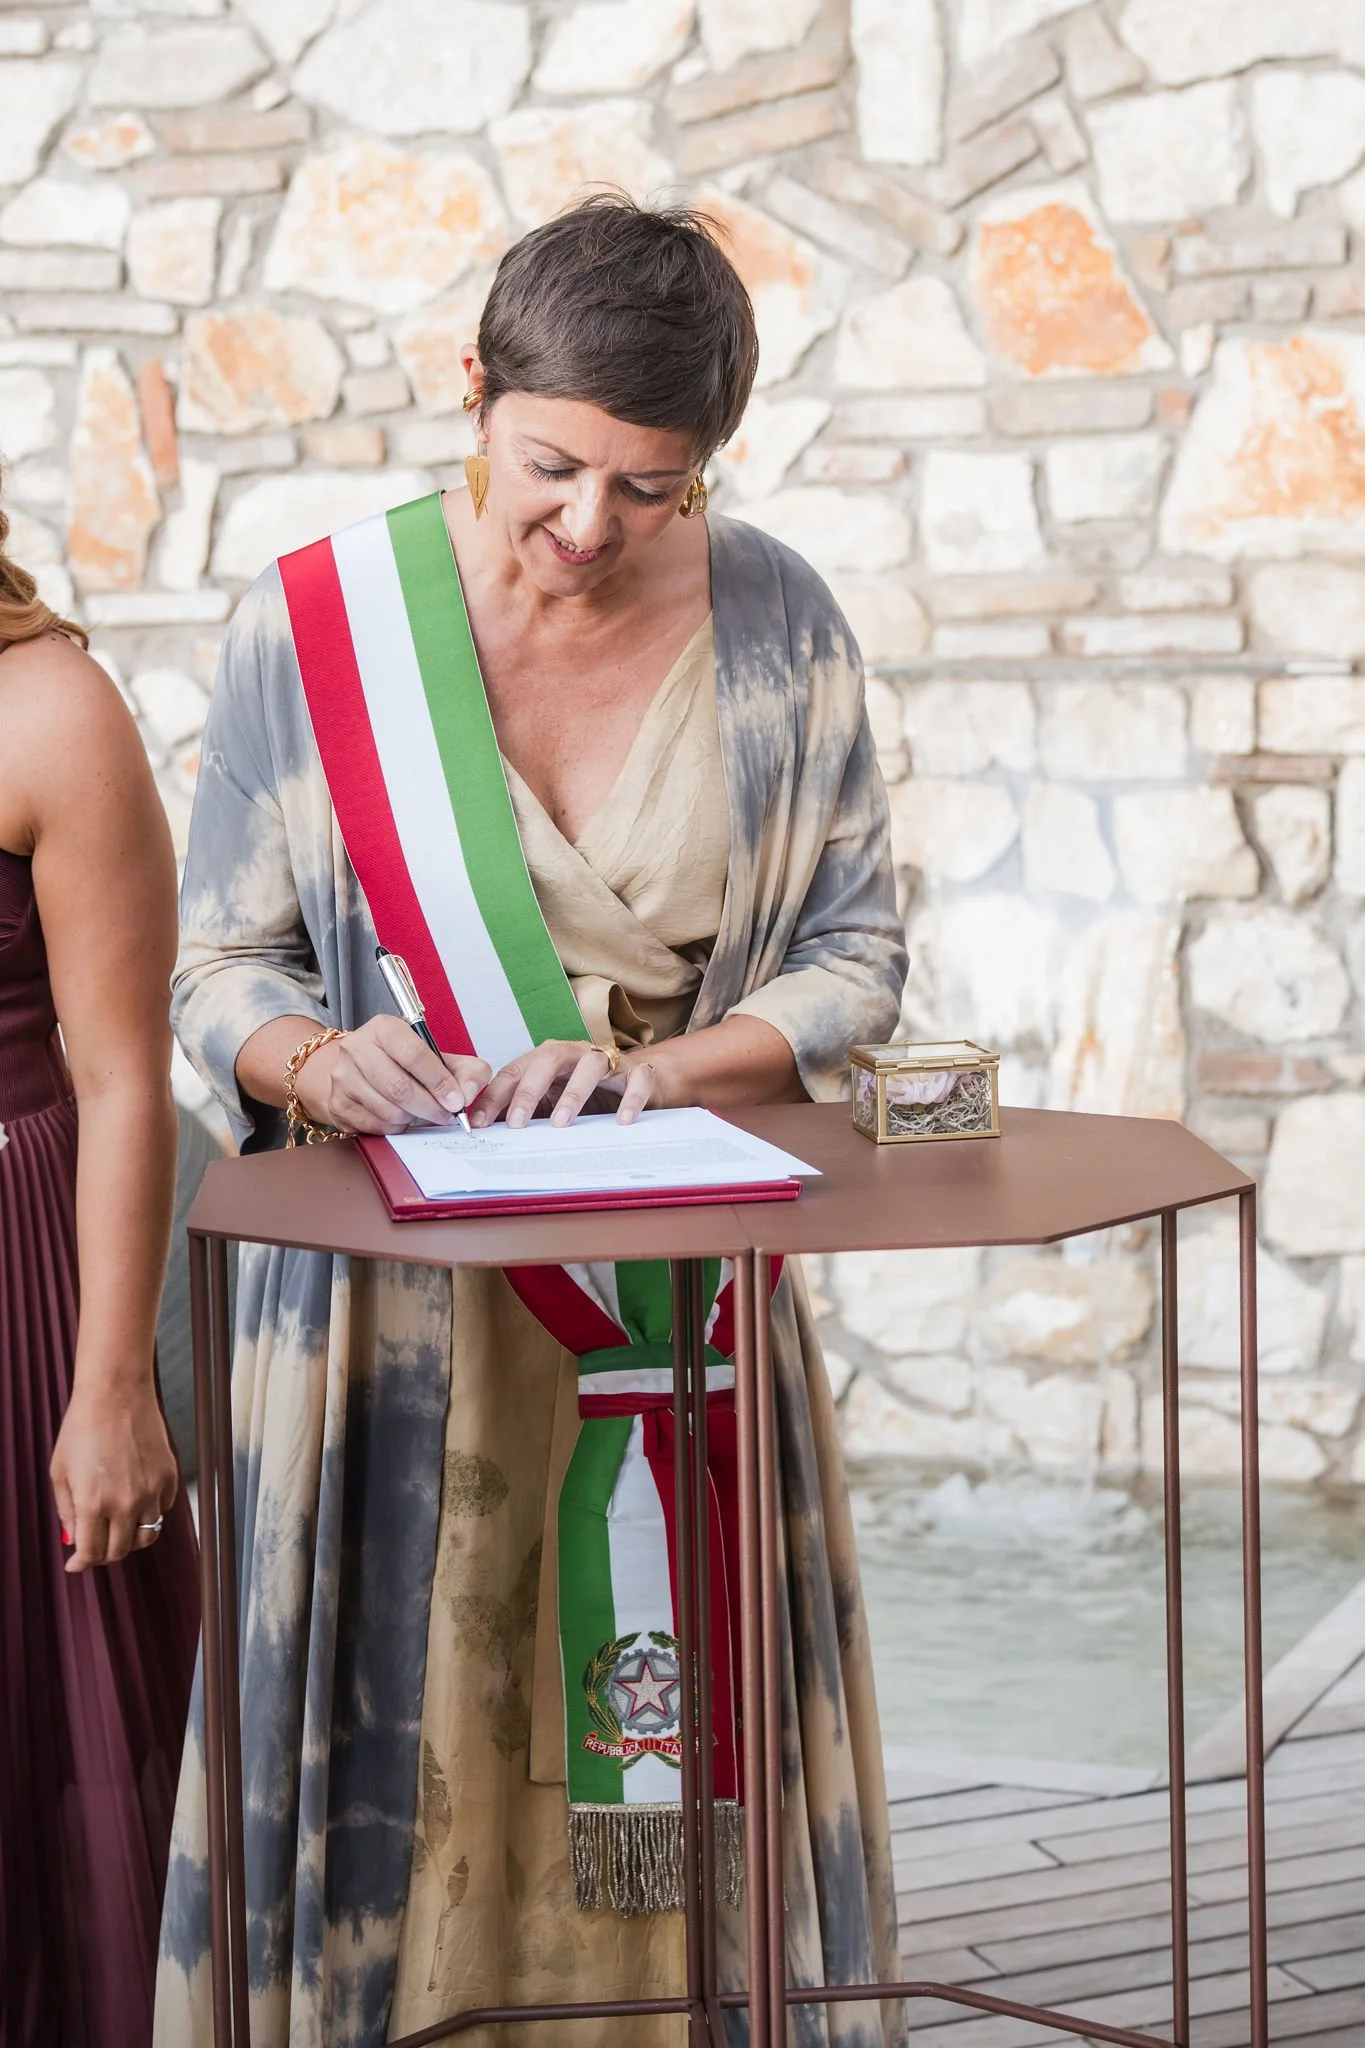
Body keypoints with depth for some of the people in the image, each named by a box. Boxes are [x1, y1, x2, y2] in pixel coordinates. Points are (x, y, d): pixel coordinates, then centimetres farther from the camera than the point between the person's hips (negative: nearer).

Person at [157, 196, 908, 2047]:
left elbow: (857, 955, 4)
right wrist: (317, 1063, -20)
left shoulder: (776, 625, 0)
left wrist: (665, 1062, -13)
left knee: (673, 1785, 5)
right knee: (396, 1774, 2)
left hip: (684, 1307, 1)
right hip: (400, 1313, -1)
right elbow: (220, 969, 1)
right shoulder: (313, 626, -5)